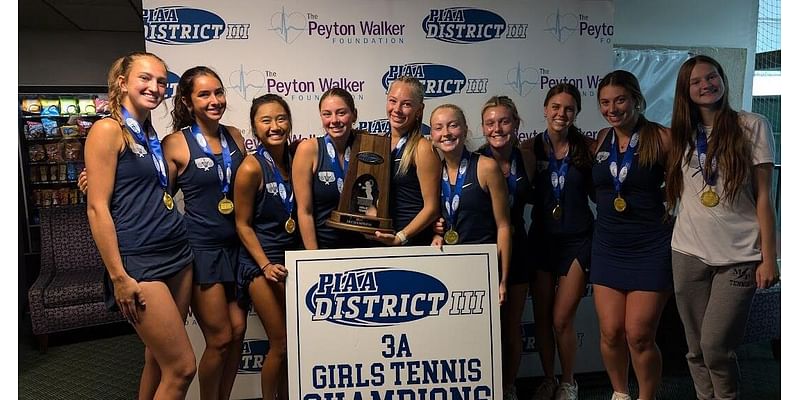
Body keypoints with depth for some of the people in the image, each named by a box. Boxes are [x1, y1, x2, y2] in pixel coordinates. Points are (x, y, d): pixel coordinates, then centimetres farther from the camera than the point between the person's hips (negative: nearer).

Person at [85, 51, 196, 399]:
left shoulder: (152, 135, 15)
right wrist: (119, 277, -16)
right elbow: (97, 208, -13)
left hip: (177, 254, 8)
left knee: (159, 358, 14)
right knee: (182, 367, -5)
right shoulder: (108, 129, -7)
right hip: (139, 263, -8)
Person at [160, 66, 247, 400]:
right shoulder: (176, 143, -9)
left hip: (235, 245, 5)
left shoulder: (234, 136, 7)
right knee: (220, 339, 2)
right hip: (201, 247, -5)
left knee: (238, 330, 10)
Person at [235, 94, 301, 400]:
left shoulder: (295, 158, 1)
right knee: (281, 345, 0)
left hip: (293, 257, 6)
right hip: (261, 262, -5)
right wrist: (266, 266, -16)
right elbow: (243, 224, -10)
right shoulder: (252, 168, -14)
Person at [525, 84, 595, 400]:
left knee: (562, 319, 0)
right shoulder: (531, 148, -3)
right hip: (542, 239, 2)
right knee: (542, 317, 9)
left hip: (577, 240, -1)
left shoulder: (586, 147, -5)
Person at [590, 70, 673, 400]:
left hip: (651, 246, -4)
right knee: (610, 333, 6)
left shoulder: (661, 138, -8)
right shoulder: (601, 139, 6)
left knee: (639, 335, -3)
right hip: (608, 245, 4)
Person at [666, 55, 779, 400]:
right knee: (696, 348, 9)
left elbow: (764, 197, -3)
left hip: (739, 255, -3)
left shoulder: (752, 126, 0)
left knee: (715, 347, -5)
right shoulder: (683, 134, 9)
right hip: (689, 253, 3)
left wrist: (768, 258, -7)